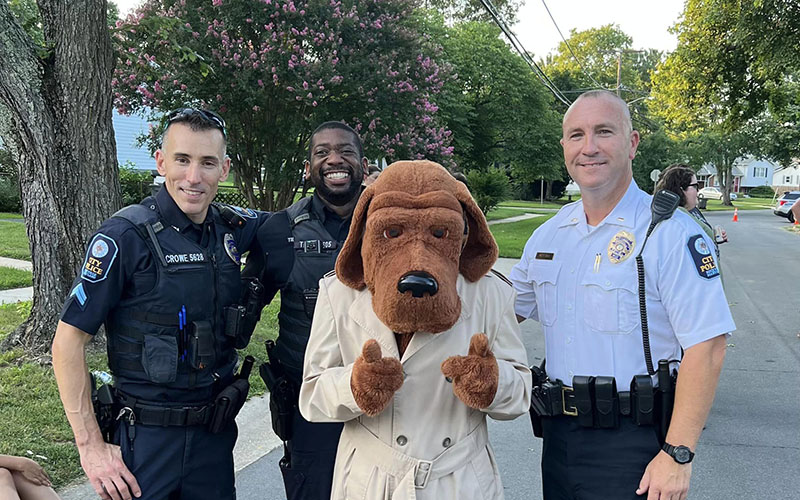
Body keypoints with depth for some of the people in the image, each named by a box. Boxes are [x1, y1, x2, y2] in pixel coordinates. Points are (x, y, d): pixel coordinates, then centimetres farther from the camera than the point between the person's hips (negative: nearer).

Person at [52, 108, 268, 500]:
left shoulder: (232, 228, -1)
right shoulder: (125, 236, -15)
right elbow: (68, 342, -12)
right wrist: (91, 447, -13)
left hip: (217, 430, 5)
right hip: (146, 437, -4)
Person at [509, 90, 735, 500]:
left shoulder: (670, 233, -14)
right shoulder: (548, 235, 6)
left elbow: (706, 347, -17)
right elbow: (505, 309, 17)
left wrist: (677, 455, -19)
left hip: (631, 443, -6)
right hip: (558, 433, 6)